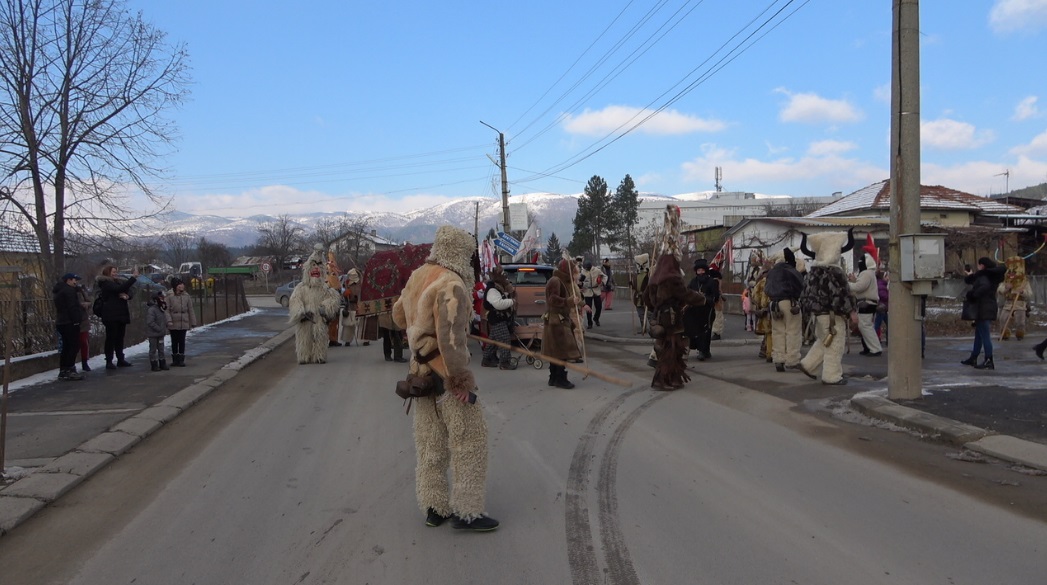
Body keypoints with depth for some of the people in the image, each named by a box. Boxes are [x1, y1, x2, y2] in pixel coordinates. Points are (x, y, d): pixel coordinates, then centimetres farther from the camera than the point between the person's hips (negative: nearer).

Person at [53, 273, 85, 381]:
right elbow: (72, 307, -20)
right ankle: (69, 370, -14)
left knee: (66, 346, 13)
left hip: (61, 322, 10)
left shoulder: (58, 290, 19)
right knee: (74, 346, -10)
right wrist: (76, 320, -19)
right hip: (70, 323, -10)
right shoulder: (69, 290, -14)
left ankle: (62, 371, 14)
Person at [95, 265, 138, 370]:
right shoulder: (105, 283, -7)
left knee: (120, 338, 11)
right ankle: (109, 361, -1)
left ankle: (120, 359, 17)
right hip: (111, 315, -7)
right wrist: (133, 277, -24)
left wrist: (127, 295, -12)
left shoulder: (117, 281, 15)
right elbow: (120, 289, -23)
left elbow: (131, 290, 11)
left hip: (121, 314, 7)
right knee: (111, 338, -5)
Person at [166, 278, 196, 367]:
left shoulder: (186, 296, 3)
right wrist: (169, 321, -19)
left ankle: (181, 360, 12)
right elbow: (167, 310, -9)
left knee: (182, 342, 5)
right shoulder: (169, 296, -6)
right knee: (174, 342, 10)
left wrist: (193, 322, 5)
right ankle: (175, 359, 21)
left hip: (184, 323, 1)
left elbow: (191, 310, 6)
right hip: (173, 324, -1)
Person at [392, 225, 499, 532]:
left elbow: (398, 314, 20)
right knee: (469, 441, 1)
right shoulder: (451, 285, -19)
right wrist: (462, 378, -20)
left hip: (422, 370, 9)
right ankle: (467, 511, 6)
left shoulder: (418, 276, 7)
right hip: (447, 374, -9)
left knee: (430, 443, 15)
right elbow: (450, 338, -25)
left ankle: (434, 507, 24)